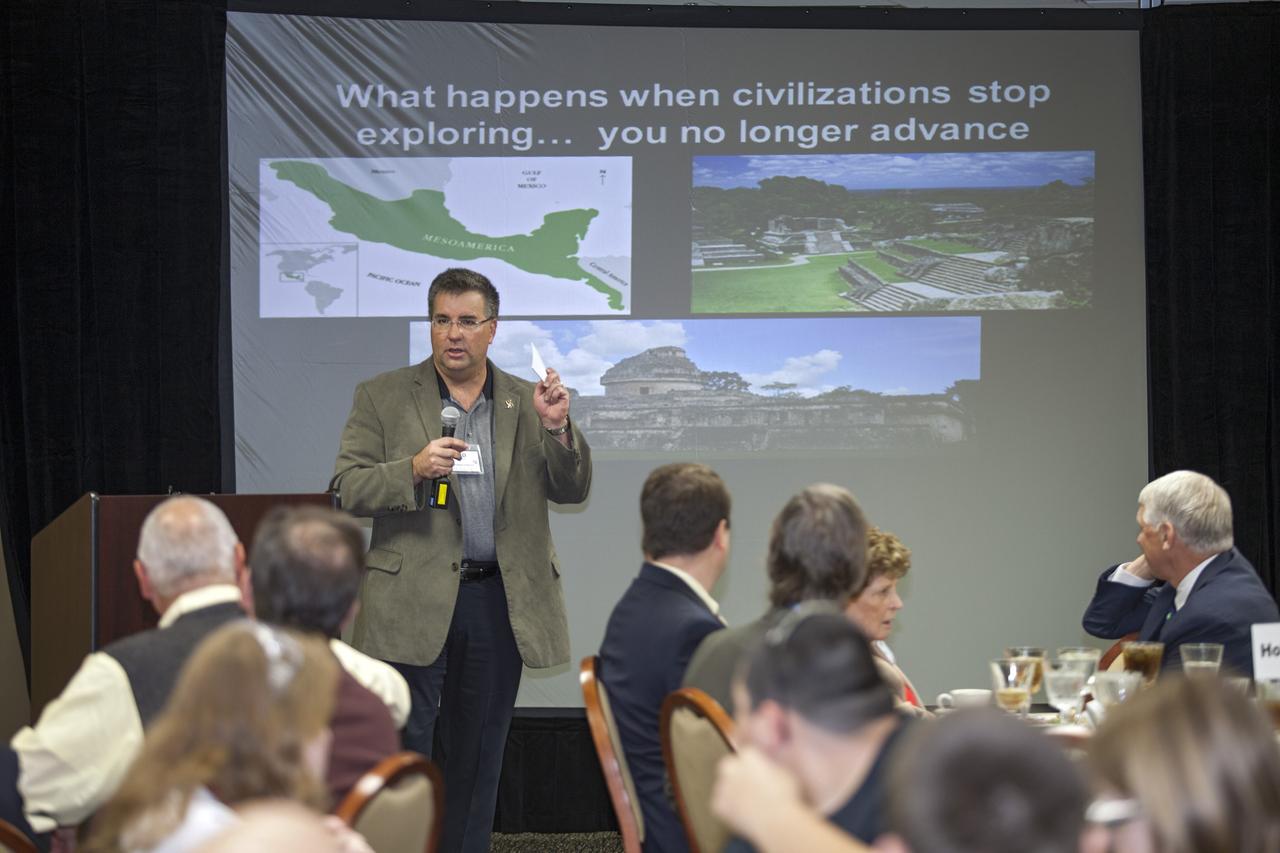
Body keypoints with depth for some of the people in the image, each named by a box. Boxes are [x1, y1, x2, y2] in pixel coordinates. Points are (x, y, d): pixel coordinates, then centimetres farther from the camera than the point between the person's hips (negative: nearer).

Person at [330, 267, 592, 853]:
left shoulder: (527, 403, 11)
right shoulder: (382, 397, 3)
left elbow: (573, 491, 5)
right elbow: (348, 489, -3)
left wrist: (558, 429, -13)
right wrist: (414, 469, -20)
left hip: (499, 603, 3)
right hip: (413, 601, -3)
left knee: (477, 755, 11)